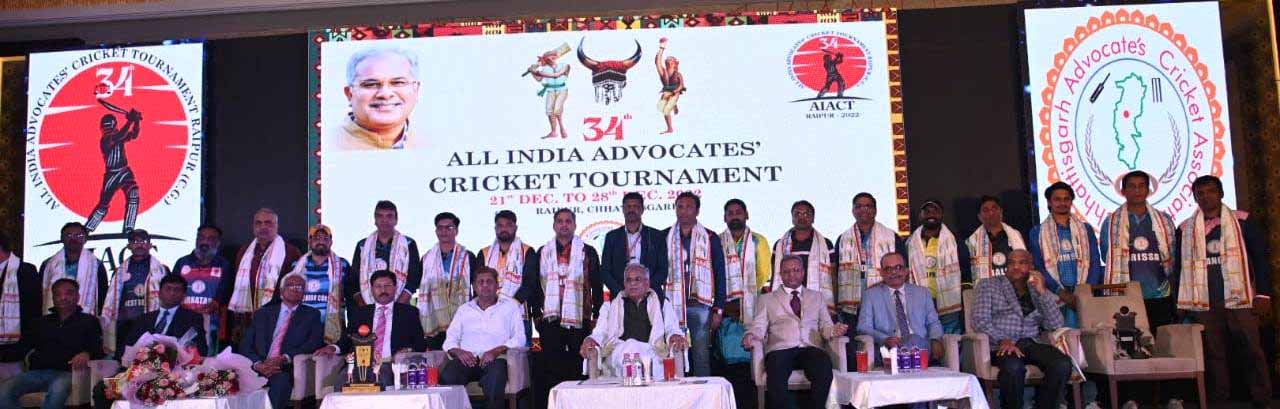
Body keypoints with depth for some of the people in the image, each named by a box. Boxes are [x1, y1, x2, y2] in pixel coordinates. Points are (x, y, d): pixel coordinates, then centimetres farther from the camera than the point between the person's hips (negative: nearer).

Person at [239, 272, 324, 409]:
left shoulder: (311, 315, 16)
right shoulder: (262, 313, 22)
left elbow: (315, 343, 0)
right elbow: (245, 345, 12)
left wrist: (284, 359, -15)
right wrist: (258, 364, -10)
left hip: (287, 370, -2)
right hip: (260, 369, 2)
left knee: (281, 379, -36)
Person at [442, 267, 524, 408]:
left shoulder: (510, 306, 18)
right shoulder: (464, 309, 27)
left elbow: (519, 338, 6)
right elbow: (450, 340, 19)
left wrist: (495, 351, -12)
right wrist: (458, 352, -6)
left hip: (494, 359, -2)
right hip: (467, 359, 2)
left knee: (494, 379, -38)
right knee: (447, 377, -32)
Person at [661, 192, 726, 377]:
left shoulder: (710, 238, 6)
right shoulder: (664, 237, 9)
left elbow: (719, 275, 5)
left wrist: (718, 309, -1)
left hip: (700, 304, -1)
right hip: (671, 305, 1)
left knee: (701, 355, -2)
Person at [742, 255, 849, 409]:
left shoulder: (818, 297, 25)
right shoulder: (767, 299, 21)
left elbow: (825, 326, 17)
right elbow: (759, 327, 9)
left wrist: (833, 331, -7)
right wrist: (751, 336, -14)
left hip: (810, 348, 1)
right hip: (780, 349, -1)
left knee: (824, 368, -33)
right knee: (776, 373, -35)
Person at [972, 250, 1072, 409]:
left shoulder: (1037, 290, 21)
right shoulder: (988, 285, 13)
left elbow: (1055, 325, 8)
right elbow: (980, 321, 0)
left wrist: (1042, 292, -2)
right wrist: (1003, 340, -17)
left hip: (1033, 342, 3)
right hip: (1002, 345, -3)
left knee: (1062, 364, -27)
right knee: (1013, 367, -36)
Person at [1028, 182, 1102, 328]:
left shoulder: (1086, 229, 16)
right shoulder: (1037, 232, 10)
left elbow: (1095, 263, 9)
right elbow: (1038, 267, 0)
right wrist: (1061, 292, -13)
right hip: (1054, 297, -2)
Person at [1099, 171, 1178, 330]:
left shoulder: (1164, 220, 13)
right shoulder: (1111, 222, 5)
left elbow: (1174, 255, 15)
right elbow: (1107, 257, 9)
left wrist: (1170, 267, -4)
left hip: (1160, 296, 3)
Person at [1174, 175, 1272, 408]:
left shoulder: (1241, 221, 6)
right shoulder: (1185, 229, 10)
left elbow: (1260, 257, 4)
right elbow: (1180, 266, 13)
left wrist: (1263, 293, -3)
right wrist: (1181, 301, 8)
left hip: (1239, 300, -2)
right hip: (1204, 303, 2)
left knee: (1252, 351, -3)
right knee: (1214, 354, 5)